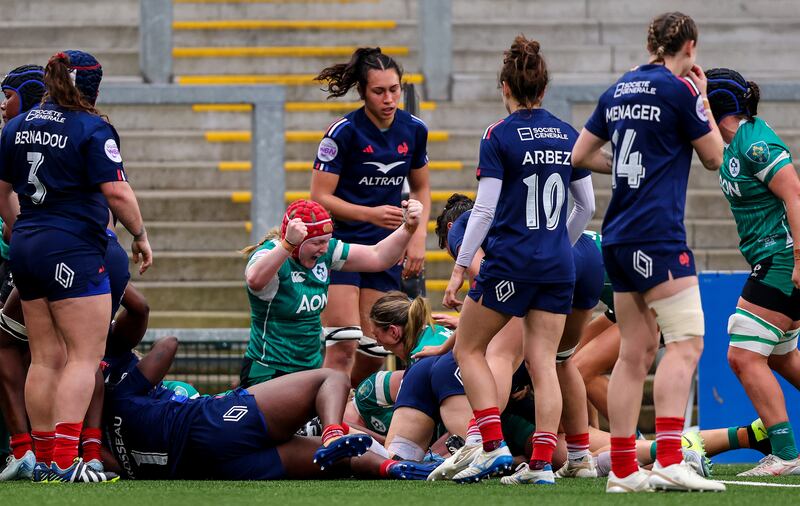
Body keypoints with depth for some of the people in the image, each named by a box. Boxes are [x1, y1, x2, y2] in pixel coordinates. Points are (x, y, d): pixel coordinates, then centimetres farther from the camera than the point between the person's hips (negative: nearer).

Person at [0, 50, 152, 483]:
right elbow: (116, 193, -15)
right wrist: (140, 236, -1)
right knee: (85, 356, -5)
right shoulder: (91, 129, -10)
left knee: (45, 358, 12)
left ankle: (44, 460, 12)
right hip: (74, 252, -7)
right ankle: (64, 463, -15)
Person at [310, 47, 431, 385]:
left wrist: (418, 238, 3)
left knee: (374, 353, 2)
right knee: (343, 345, -17)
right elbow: (320, 197, -14)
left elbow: (421, 189, 17)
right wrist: (370, 214, -26)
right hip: (340, 243, -5)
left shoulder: (414, 130, 1)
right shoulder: (344, 132, -14)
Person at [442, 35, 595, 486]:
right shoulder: (568, 136, 7)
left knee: (469, 349, 9)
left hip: (511, 260, -5)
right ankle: (543, 461, -4)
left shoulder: (500, 136, -9)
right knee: (543, 362, 5)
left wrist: (460, 267, -8)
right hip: (558, 264, 5)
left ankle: (494, 446, -3)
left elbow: (485, 210, -12)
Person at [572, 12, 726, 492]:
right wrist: (702, 98, 11)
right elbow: (713, 156, 2)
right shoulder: (679, 90, -8)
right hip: (658, 233, -8)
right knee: (686, 341, -12)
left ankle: (623, 469, 9)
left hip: (619, 237, 8)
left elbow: (580, 155, 18)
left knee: (635, 352, 10)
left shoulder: (619, 90, 13)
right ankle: (669, 460, -25)